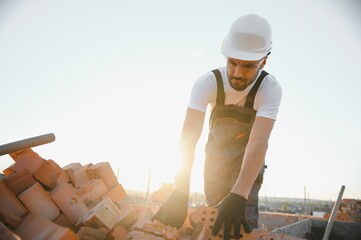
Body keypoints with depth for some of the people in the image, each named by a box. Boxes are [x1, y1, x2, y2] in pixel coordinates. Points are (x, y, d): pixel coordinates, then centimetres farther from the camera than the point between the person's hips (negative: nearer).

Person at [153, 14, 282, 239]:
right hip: (217, 150, 2)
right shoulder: (208, 83, -27)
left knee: (243, 213, -16)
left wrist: (239, 196, -52)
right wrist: (180, 191, -44)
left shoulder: (270, 88, -29)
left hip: (249, 153, -1)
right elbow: (189, 137, -35)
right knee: (215, 208, 6)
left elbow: (259, 141, -40)